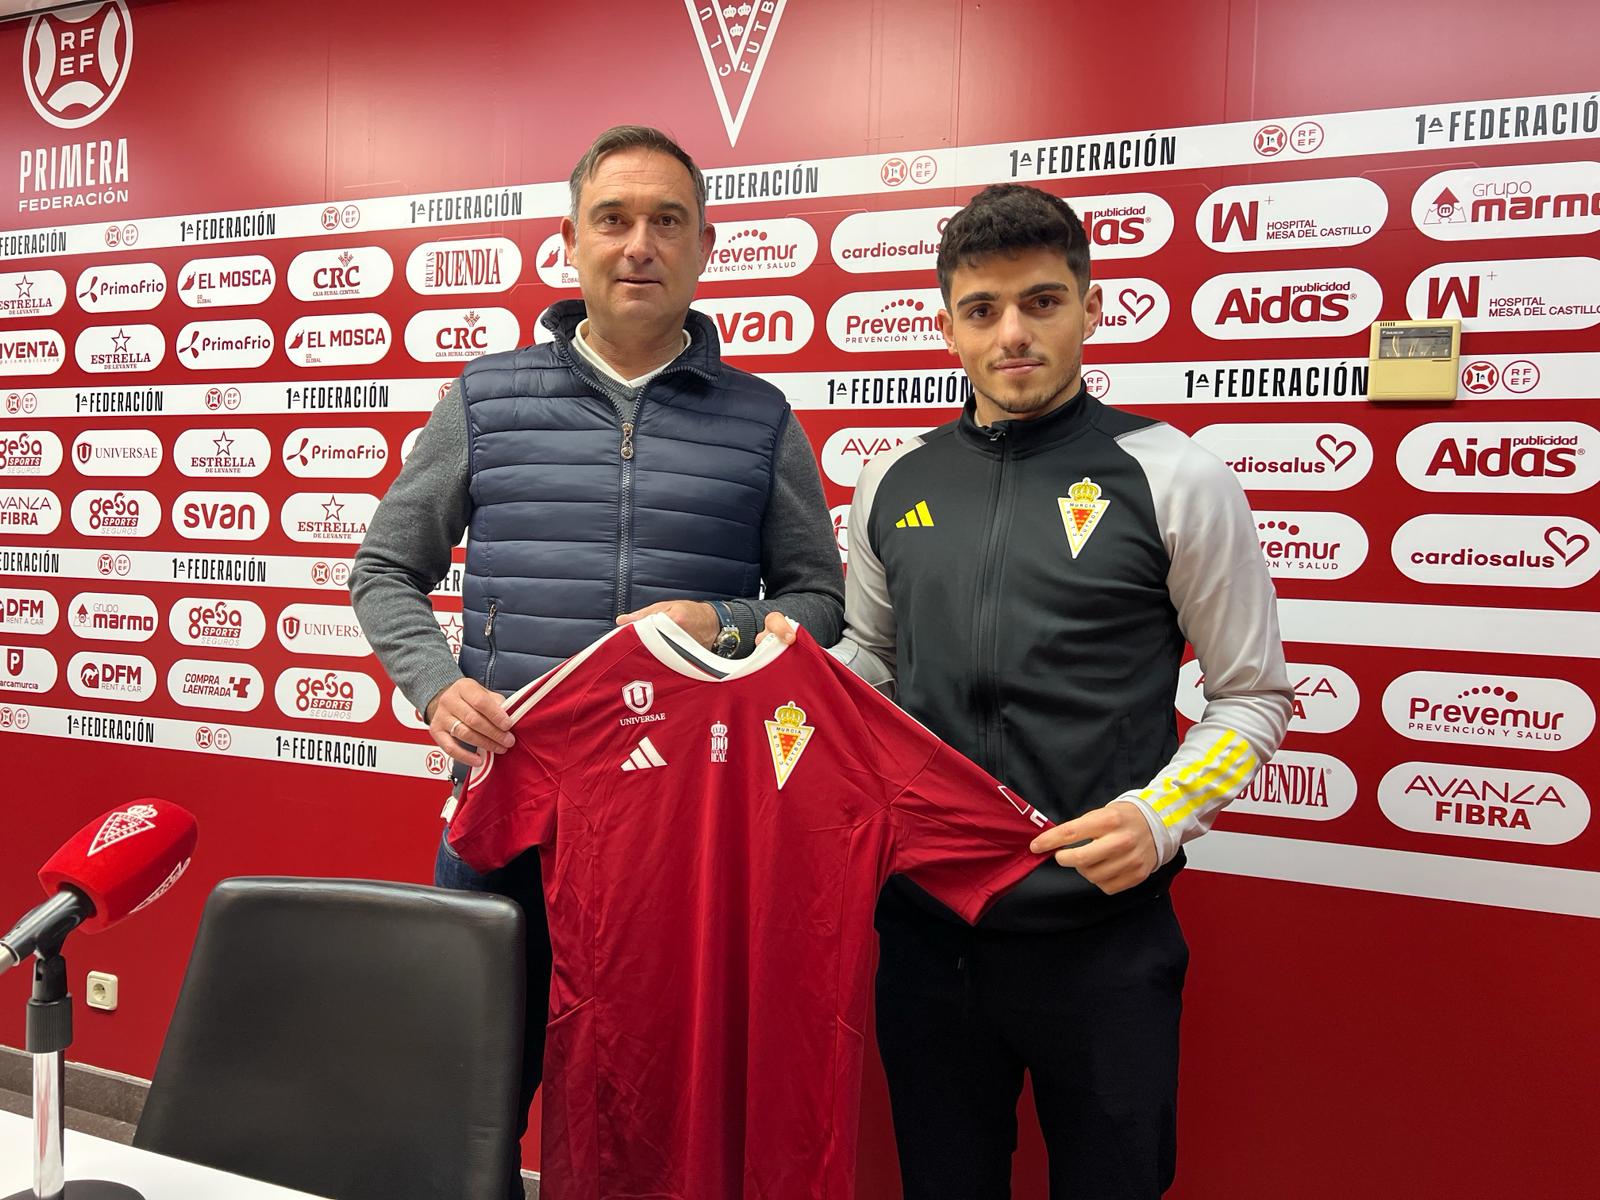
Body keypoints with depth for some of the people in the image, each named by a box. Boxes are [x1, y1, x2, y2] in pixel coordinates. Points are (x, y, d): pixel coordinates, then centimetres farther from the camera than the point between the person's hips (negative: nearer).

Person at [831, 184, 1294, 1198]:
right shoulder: (893, 486, 6)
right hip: (925, 923, 4)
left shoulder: (1173, 479, -6)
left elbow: (1253, 694, 0)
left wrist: (1160, 817, -15)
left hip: (1102, 933, -3)